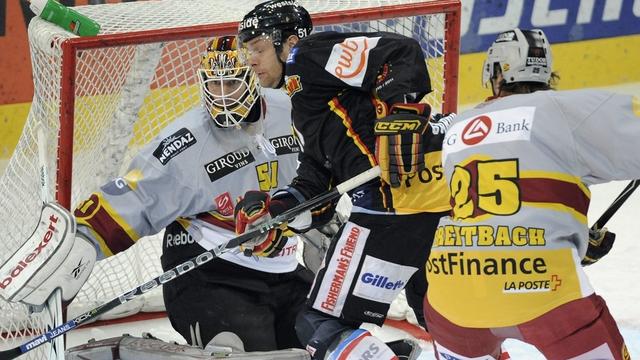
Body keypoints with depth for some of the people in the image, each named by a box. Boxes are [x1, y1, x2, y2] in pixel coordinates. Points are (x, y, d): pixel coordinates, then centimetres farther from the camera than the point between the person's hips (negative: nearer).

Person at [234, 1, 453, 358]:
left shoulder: (311, 55, -2)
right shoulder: (304, 106, 28)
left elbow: (402, 53, -13)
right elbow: (316, 178, 23)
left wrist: (400, 113, -25)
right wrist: (275, 211, 7)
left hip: (394, 200, -11)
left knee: (322, 328, -10)